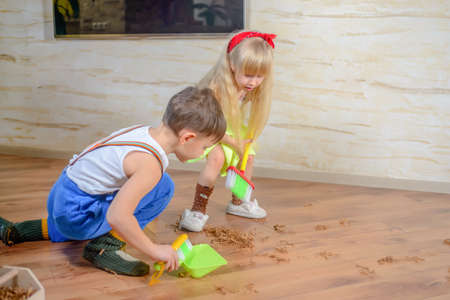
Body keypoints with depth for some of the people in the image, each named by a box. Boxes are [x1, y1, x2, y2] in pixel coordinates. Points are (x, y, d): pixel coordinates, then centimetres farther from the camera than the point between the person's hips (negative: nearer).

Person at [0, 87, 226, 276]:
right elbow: (117, 216, -35)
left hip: (62, 196, 9)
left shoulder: (146, 131, -1)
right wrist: (155, 250, -24)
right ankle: (105, 247, -10)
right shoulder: (150, 164, -27)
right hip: (76, 211, -9)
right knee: (163, 186, -17)